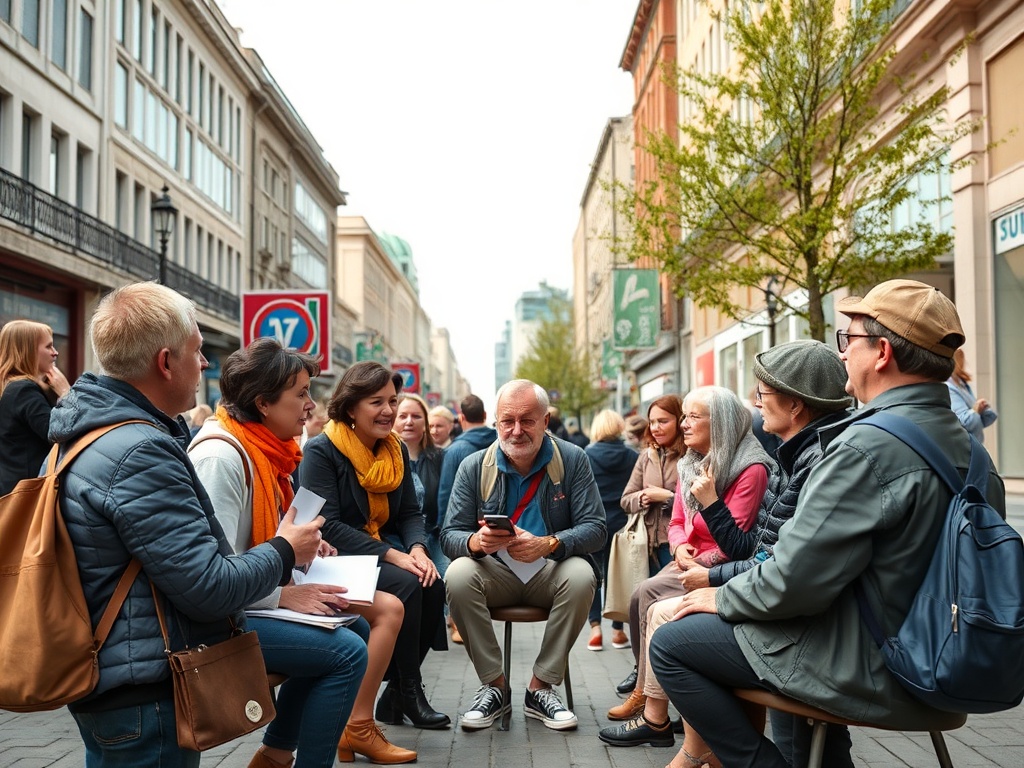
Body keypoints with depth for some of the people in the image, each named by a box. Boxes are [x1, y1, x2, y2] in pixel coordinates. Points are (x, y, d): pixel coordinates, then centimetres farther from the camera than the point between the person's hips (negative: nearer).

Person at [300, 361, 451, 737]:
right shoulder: (321, 451, -10)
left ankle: (395, 695, -7)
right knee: (406, 585, -30)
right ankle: (410, 691, -13)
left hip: (389, 551, 6)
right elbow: (327, 525, -18)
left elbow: (411, 512, 10)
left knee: (434, 585, -22)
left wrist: (417, 549, -14)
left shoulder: (397, 450, 10)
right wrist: (391, 555, -25)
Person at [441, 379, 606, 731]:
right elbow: (450, 535, -4)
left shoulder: (572, 460, -5)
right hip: (495, 572, 1)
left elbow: (595, 527, -10)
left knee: (581, 575, -32)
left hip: (550, 571, 0)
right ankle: (494, 686, -12)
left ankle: (541, 687, -15)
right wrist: (476, 542, -30)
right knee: (458, 575, -30)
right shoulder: (474, 467, -2)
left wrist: (549, 544, -31)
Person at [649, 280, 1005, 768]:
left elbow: (793, 580, -26)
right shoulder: (965, 445, 3)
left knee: (669, 644, -2)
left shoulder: (869, 446, -25)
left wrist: (723, 599, -6)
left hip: (867, 671, -9)